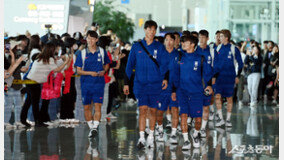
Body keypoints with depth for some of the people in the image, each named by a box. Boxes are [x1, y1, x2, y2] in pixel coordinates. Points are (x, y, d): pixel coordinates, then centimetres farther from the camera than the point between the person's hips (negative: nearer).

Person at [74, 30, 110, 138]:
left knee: (98, 106, -12)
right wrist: (90, 73, -13)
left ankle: (95, 127, -17)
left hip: (99, 83, -1)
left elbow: (107, 64, 18)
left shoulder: (102, 52, 4)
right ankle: (91, 127, 19)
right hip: (86, 84, 1)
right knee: (87, 107, 6)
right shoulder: (82, 53, 3)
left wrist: (104, 71, -5)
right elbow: (78, 70, 2)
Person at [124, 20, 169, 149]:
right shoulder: (136, 47, 5)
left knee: (153, 110, 6)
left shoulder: (159, 47, 5)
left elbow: (164, 64, 2)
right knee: (143, 109, -9)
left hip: (155, 84, 1)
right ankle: (141, 138, -9)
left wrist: (165, 78, -15)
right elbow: (129, 65, 8)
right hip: (140, 83, -1)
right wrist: (126, 83, 4)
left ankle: (151, 137, 19)